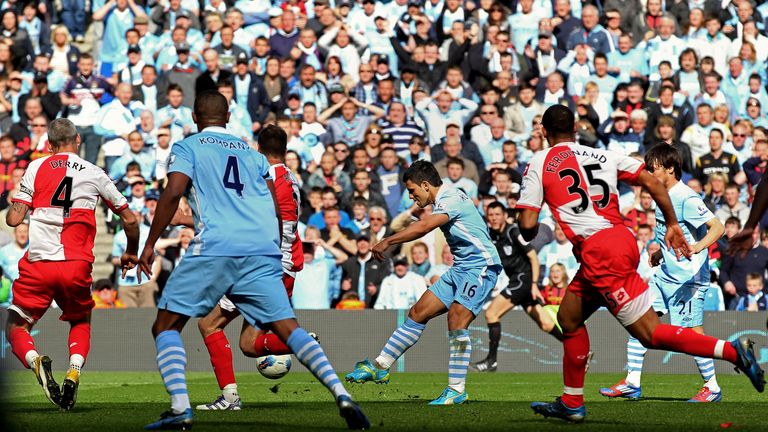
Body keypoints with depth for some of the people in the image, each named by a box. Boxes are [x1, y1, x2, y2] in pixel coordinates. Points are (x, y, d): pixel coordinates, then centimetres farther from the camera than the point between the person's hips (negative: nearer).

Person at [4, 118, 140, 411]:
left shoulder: (36, 168, 5)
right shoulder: (94, 174, 10)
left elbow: (13, 219, 0)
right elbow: (130, 220, 15)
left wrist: (12, 209, 25)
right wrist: (131, 254, 34)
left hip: (38, 265, -1)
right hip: (77, 266, 1)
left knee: (16, 328, 14)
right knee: (81, 323, 26)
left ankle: (35, 361, -20)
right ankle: (74, 372, -2)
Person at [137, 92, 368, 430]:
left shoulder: (187, 148, 13)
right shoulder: (254, 154, 25)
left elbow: (173, 193, -3)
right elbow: (276, 211, 19)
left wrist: (150, 244, -1)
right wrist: (274, 256, 29)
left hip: (214, 249, -4)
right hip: (261, 250, 4)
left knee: (166, 326, 6)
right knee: (287, 327, 2)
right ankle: (341, 394, -16)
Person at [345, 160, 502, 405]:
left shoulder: (451, 199, -16)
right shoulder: (444, 200, 15)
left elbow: (423, 227, -29)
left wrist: (387, 242, -26)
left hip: (480, 266, -10)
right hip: (461, 269, 10)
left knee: (456, 321, -21)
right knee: (418, 313, 5)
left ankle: (457, 391, -15)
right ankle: (379, 367, 9)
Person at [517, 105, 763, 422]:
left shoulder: (539, 164, 2)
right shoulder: (603, 156, 16)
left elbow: (528, 224, -3)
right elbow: (652, 182, 8)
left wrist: (530, 235, 21)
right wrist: (672, 224, 15)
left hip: (597, 250, -7)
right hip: (621, 238, 7)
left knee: (651, 334, -7)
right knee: (568, 317, 22)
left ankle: (732, 351, -20)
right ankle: (571, 404, 26)